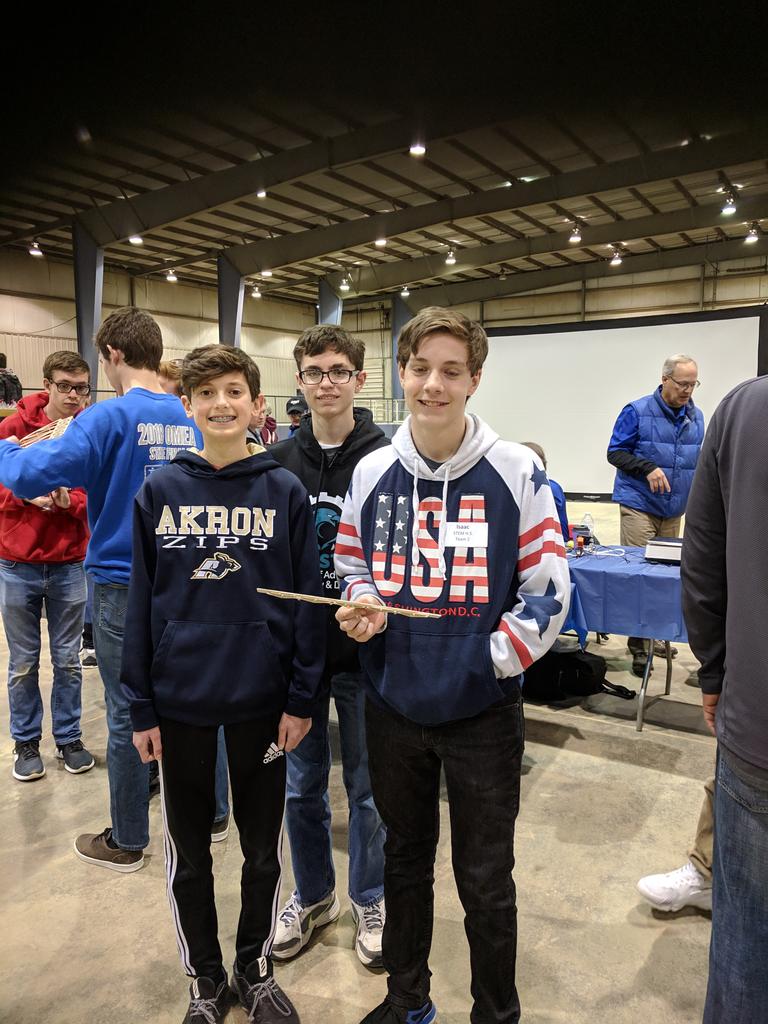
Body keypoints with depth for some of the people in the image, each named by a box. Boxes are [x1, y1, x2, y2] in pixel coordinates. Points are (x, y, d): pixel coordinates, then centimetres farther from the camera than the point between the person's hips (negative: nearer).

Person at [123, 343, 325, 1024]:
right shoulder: (159, 493, -2)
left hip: (261, 700, 0)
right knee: (188, 852, 16)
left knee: (262, 848, 16)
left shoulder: (286, 493, -5)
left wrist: (301, 699, -4)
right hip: (179, 700, 1)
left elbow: (308, 601, -3)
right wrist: (141, 707, 0)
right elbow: (141, 604, 0)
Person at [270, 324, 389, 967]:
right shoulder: (278, 461, 2)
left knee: (367, 785, 14)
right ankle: (313, 895, 40)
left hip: (365, 650, -3)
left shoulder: (386, 460, -8)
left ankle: (370, 900, 37)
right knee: (302, 783, 17)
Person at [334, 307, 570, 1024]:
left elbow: (548, 589, -7)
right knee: (404, 858, 22)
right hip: (393, 703, 4)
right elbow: (350, 566, 10)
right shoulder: (371, 472, -1)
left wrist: (491, 658, -12)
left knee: (485, 879, 13)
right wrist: (363, 605, -10)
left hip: (482, 710, -3)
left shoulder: (515, 473, -11)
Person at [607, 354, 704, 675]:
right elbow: (615, 452, -7)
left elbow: (698, 459, 20)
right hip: (640, 507, -6)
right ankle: (638, 645, -1)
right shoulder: (637, 412, -7)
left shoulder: (696, 417, 9)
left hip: (674, 510, 6)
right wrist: (648, 468, -21)